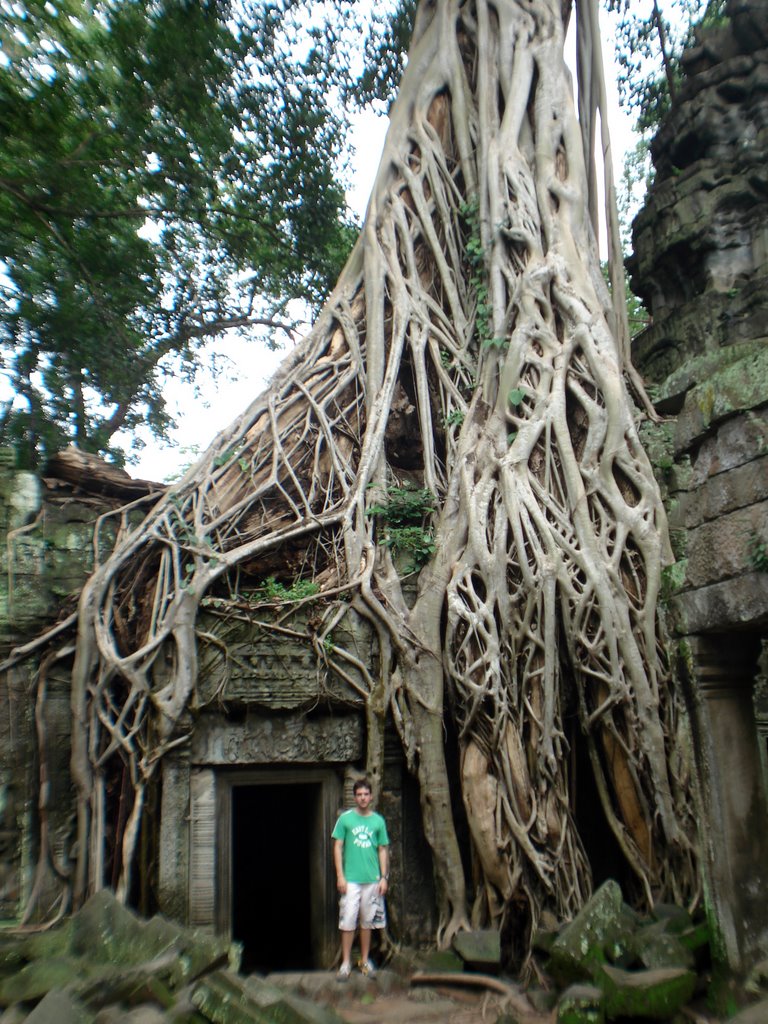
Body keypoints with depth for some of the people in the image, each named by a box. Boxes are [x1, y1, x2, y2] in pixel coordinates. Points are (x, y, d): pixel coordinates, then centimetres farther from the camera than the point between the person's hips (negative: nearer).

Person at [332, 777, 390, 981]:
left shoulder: (378, 821, 4)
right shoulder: (345, 818, -3)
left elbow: (383, 850, 8)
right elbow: (338, 847, -2)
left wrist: (384, 877, 3)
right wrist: (340, 876, -7)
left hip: (372, 879, 2)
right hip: (351, 879, -2)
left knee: (367, 921, 11)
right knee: (348, 922, -1)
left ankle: (365, 960, 24)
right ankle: (346, 962, 10)